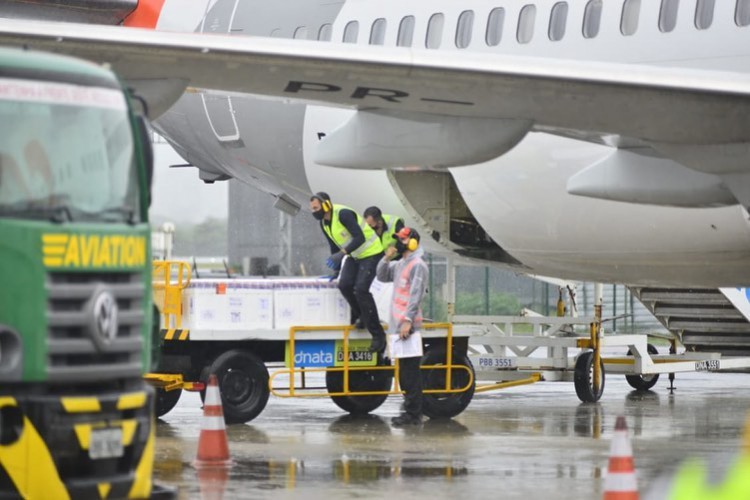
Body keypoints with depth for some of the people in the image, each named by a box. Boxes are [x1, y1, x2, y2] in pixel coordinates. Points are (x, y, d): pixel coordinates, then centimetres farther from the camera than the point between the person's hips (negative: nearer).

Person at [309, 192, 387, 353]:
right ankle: (361, 316, 10)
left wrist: (342, 254, -38)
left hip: (371, 254, -8)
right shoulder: (324, 223, 4)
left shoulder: (343, 214, -24)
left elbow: (360, 238, -31)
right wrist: (336, 270, 19)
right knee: (344, 285, -13)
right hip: (354, 256, 8)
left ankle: (378, 335, -13)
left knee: (361, 289, -20)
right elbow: (334, 247, 18)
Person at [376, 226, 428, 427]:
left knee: (410, 371, -9)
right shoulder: (400, 265, 20)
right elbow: (382, 276, 26)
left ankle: (413, 414, -9)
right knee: (405, 372, 13)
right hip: (398, 326, 10)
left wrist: (408, 321, -25)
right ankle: (411, 411, 18)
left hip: (409, 327, -10)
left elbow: (416, 295, -18)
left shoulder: (417, 265, -10)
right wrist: (386, 259, 9)